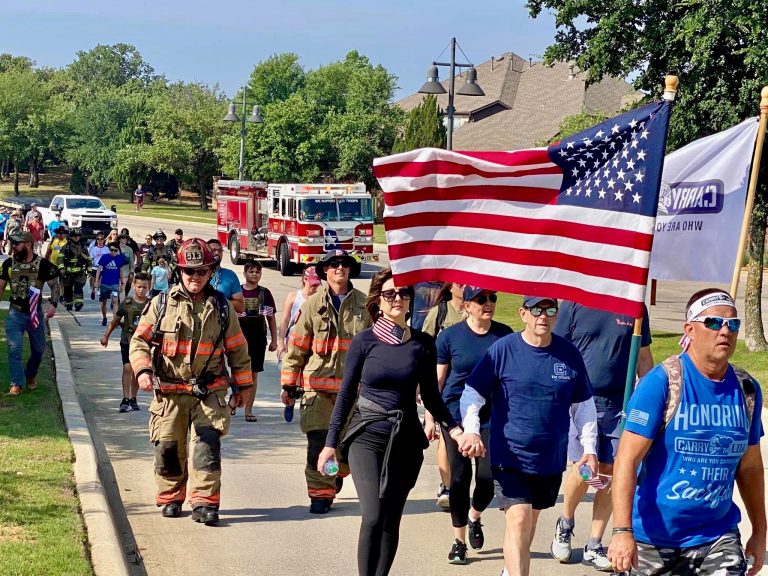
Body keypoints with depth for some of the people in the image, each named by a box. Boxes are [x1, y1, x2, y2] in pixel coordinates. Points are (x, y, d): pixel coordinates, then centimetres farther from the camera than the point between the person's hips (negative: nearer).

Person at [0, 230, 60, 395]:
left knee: (38, 349, 14)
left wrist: (53, 304, -15)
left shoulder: (43, 264, -11)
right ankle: (17, 383, -3)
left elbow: (54, 285, -2)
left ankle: (31, 375, 38)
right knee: (14, 349, -9)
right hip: (15, 313, 0)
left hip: (35, 313, 0)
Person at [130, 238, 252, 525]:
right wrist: (142, 370, -12)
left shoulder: (222, 308, 7)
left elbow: (237, 350, 14)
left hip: (209, 392, 0)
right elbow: (139, 340, 5)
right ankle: (170, 498, 24)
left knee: (206, 444, -12)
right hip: (169, 391, 0)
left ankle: (204, 502, -8)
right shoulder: (162, 304, 3)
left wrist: (241, 386, 15)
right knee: (168, 446, 5)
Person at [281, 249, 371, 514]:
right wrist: (288, 385, 4)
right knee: (318, 441, -7)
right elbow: (296, 348, 5)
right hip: (318, 385, -2)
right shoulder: (312, 305, 3)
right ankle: (320, 495, 3)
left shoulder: (364, 304, 6)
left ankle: (333, 479, 35)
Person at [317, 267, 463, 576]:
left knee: (391, 522, 7)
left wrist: (453, 427, -6)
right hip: (367, 437, -2)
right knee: (373, 516, -16)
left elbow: (430, 397, 9)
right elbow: (346, 393, 2)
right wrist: (331, 442, 1)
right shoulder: (364, 340, -2)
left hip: (407, 439, 3)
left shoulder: (423, 343, 4)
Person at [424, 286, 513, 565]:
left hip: (492, 414, 1)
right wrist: (430, 417, 0)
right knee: (460, 477, 2)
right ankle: (459, 541, 17)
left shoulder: (504, 334, 1)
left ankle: (474, 518, 30)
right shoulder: (449, 336, -3)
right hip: (456, 414, -1)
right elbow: (437, 379, 2)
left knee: (488, 477, -3)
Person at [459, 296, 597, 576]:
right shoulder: (502, 350, -8)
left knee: (530, 520, 18)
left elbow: (584, 405, 9)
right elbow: (472, 394, -5)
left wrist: (589, 449, 2)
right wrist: (471, 430, -21)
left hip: (552, 458, 4)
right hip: (510, 456, -3)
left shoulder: (569, 353, 0)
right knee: (518, 519, -14)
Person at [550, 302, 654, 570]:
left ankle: (594, 547, 18)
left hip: (620, 405, 2)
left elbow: (643, 358, 11)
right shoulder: (574, 304, -2)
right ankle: (565, 523, 22)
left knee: (609, 474, 5)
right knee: (584, 470, -9)